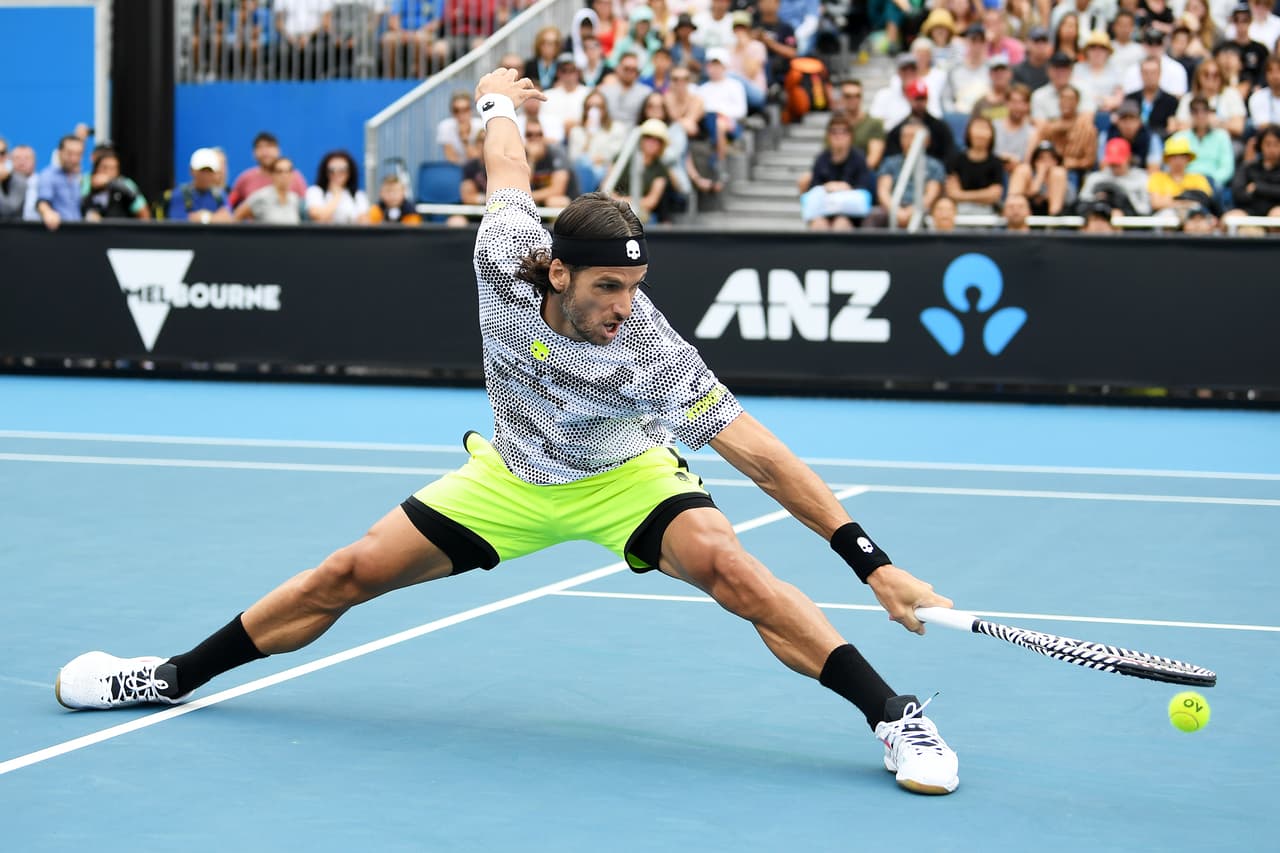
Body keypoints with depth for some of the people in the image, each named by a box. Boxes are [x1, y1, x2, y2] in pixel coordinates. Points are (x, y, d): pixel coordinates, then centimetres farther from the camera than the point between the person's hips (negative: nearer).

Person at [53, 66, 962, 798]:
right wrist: (496, 100, 16)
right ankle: (176, 676, 20)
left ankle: (896, 717, -27)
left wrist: (873, 561, -40)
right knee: (350, 574, 2)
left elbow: (764, 456, -36)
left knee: (728, 566, -32)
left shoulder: (653, 356, -35)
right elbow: (510, 165, -7)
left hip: (620, 478, -3)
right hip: (510, 477, 3)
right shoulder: (507, 255, -28)